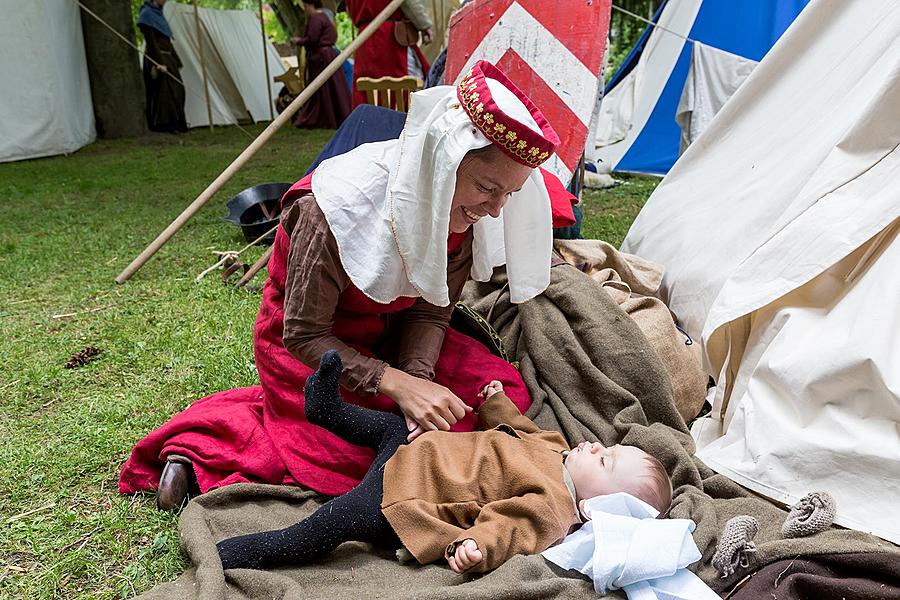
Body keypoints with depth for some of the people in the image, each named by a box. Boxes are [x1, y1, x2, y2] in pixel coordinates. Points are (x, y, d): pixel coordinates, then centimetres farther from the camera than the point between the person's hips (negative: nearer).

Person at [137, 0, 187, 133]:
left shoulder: (159, 13, 18)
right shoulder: (147, 14, -8)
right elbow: (151, 41, -16)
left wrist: (177, 61, 19)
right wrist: (159, 63, -23)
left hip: (168, 59, 9)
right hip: (156, 59, -9)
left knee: (177, 91, 7)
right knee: (161, 92, -9)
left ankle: (174, 124, 11)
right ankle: (161, 126, -6)